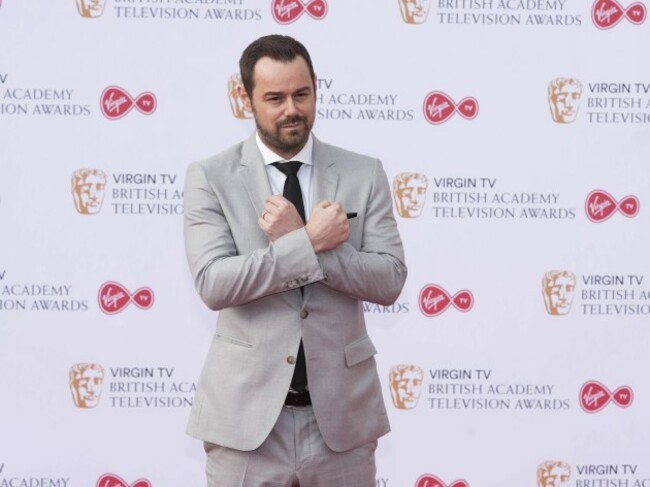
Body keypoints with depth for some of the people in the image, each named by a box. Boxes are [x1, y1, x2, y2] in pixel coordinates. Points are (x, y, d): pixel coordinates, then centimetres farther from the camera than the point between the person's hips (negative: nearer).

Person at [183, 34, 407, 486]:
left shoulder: (364, 174, 4)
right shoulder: (210, 177, -1)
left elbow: (389, 281, -5)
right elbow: (213, 283, -13)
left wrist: (293, 240, -14)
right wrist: (310, 242, -18)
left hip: (342, 414, 2)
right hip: (247, 415, -1)